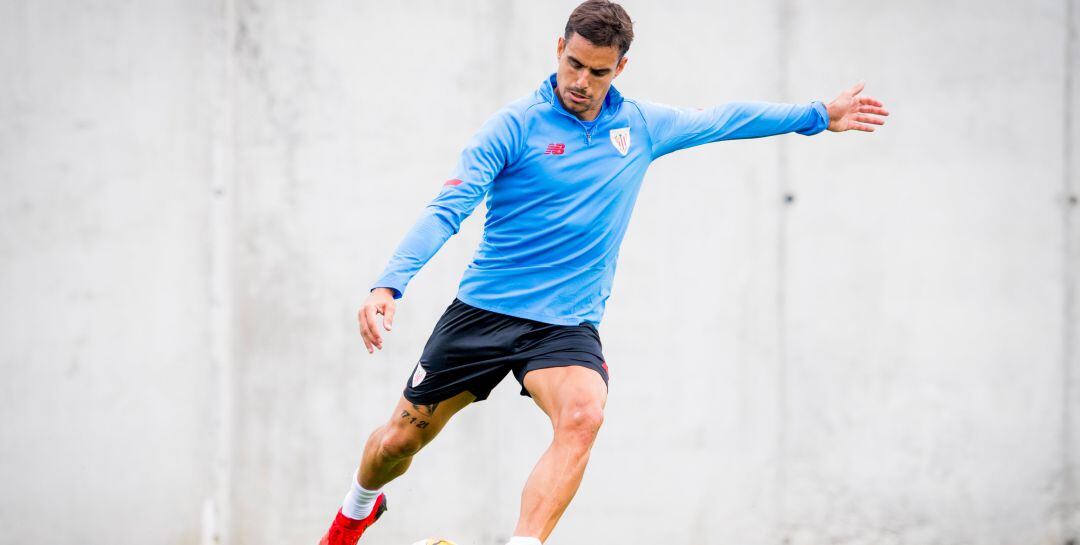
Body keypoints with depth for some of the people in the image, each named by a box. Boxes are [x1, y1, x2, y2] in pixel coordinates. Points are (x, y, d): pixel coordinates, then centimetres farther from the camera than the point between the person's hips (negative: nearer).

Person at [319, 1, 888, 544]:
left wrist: (818, 115, 27)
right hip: (483, 311, -2)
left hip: (567, 325, 2)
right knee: (400, 439, 8)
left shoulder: (641, 126, 5)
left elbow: (720, 120, 22)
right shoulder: (515, 126, -9)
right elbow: (446, 210, -14)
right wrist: (388, 285, -27)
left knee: (582, 414, -31)